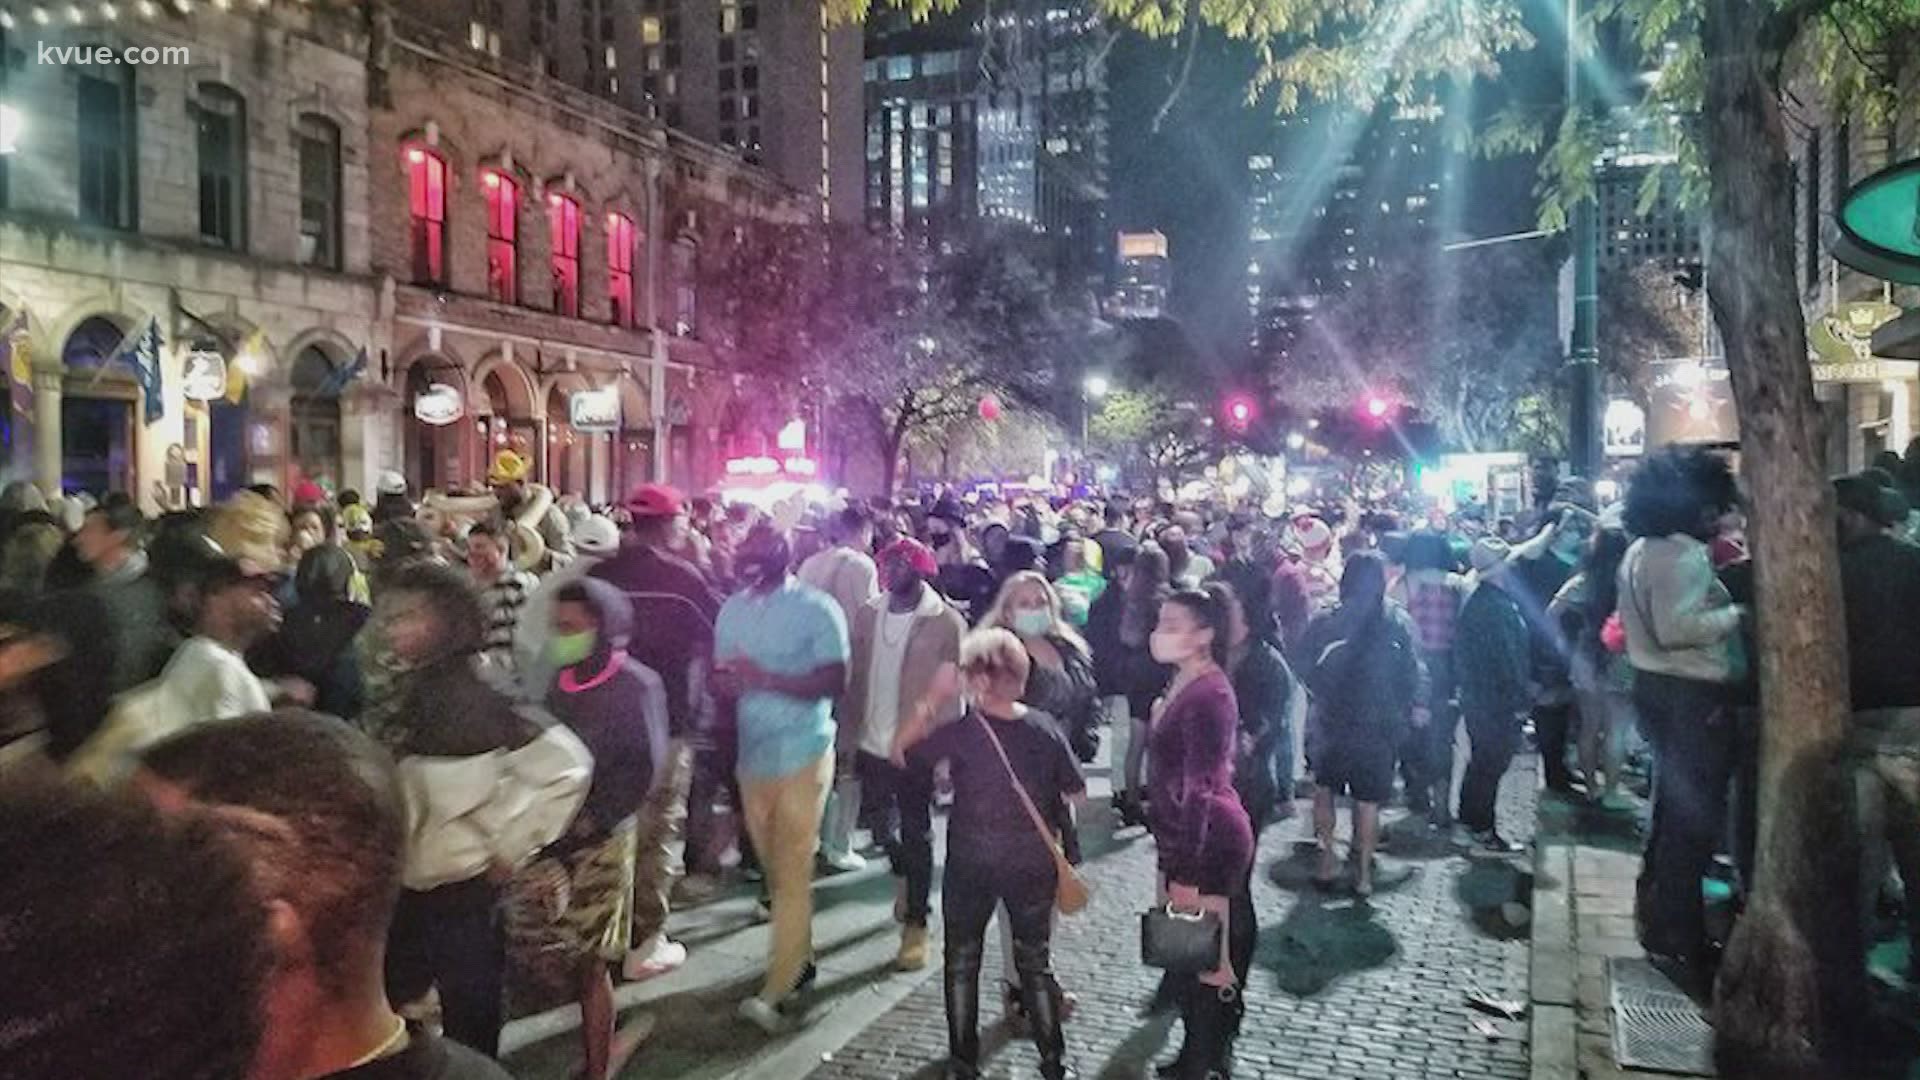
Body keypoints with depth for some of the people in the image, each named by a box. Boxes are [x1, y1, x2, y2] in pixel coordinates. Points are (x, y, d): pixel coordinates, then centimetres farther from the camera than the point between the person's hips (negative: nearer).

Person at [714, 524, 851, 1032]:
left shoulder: (817, 608, -10)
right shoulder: (732, 609, 7)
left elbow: (835, 682, -16)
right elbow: (720, 676, 11)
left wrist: (766, 678, -25)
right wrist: (727, 682, -13)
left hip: (803, 755, -6)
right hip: (752, 754, 6)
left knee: (793, 872, -5)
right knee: (775, 868, 15)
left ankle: (774, 993, -3)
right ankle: (800, 960, 32)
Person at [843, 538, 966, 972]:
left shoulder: (946, 622, -11)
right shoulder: (867, 614, 2)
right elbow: (854, 678, 4)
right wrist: (849, 734, 0)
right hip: (873, 741, 4)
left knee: (915, 835, 5)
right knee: (878, 823, 16)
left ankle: (915, 925, 18)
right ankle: (904, 875, 46)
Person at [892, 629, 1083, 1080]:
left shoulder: (960, 731, -19)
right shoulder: (1045, 728, -12)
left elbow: (900, 753, -6)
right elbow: (1075, 793, -2)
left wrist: (932, 700, -8)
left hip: (970, 864, -2)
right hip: (1034, 865, 2)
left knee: (962, 962, 17)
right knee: (1035, 961, 19)